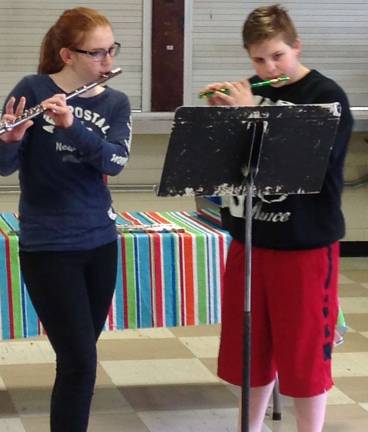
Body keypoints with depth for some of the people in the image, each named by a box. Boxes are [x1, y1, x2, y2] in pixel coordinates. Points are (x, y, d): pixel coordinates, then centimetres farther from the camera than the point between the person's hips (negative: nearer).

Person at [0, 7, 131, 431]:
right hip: (48, 247, -5)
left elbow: (115, 161, -14)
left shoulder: (116, 103, 5)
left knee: (79, 358, 13)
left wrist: (72, 126, -29)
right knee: (80, 361, -7)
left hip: (100, 242, 5)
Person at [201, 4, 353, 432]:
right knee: (251, 349, 14)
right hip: (248, 239, 5)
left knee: (304, 354, 3)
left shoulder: (327, 97, -10)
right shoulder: (249, 92, 5)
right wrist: (217, 114, -7)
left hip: (305, 245, -5)